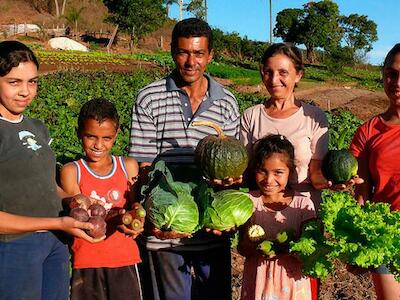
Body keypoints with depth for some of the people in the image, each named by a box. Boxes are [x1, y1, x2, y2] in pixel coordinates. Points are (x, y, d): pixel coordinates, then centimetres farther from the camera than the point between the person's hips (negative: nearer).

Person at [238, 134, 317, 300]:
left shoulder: (303, 204, -11)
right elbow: (242, 249, -4)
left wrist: (288, 248, -29)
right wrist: (251, 245, -26)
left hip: (293, 278, -1)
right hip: (259, 278, 1)